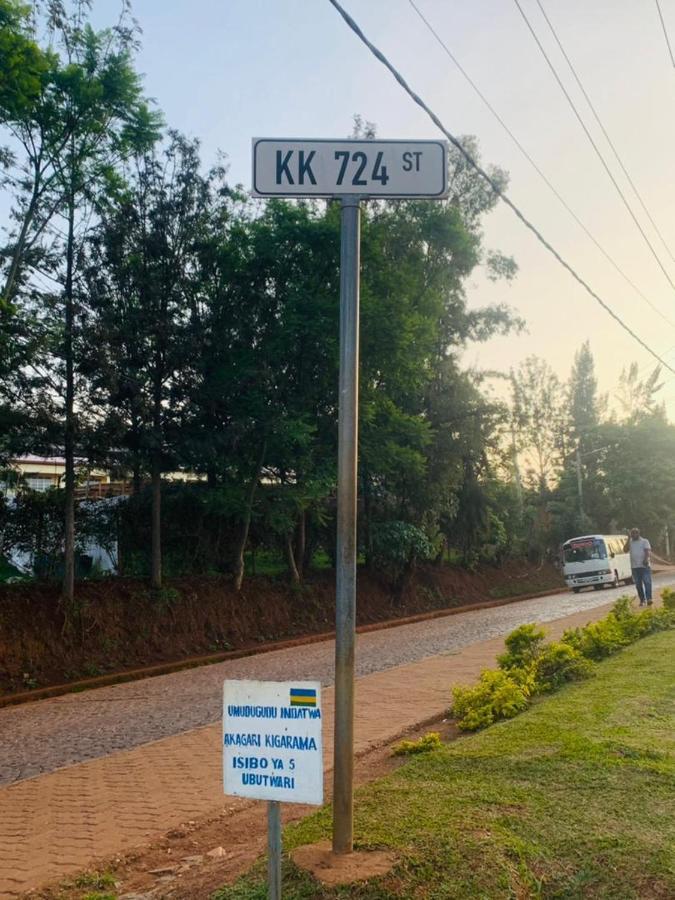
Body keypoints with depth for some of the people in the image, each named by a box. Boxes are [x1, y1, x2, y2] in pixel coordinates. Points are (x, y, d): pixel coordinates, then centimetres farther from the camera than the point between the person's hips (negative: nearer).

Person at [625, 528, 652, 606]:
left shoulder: (644, 541, 6)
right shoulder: (630, 542, 14)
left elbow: (648, 551, -5)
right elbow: (626, 550, -3)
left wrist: (646, 559, -24)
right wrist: (629, 538, -4)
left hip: (644, 566, -3)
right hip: (634, 567, 3)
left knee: (647, 582, -12)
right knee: (638, 585, 5)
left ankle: (649, 598, -18)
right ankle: (642, 600, 10)